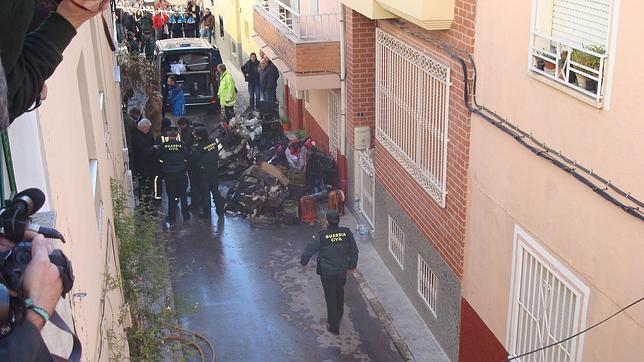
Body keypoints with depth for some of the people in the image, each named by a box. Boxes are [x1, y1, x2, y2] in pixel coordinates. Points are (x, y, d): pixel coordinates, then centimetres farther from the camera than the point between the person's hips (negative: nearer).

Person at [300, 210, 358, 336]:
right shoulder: (347, 233, -12)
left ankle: (334, 327, 19)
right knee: (339, 294, 27)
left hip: (327, 273, -4)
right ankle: (338, 317, 49)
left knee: (331, 298, 10)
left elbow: (309, 249, -13)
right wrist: (351, 265, 15)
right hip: (342, 271, 4)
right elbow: (354, 251, -1)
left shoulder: (321, 236, -22)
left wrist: (303, 262, 6)